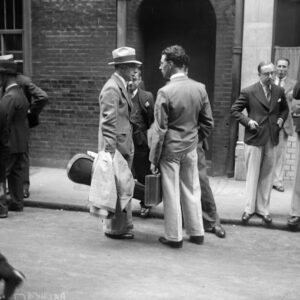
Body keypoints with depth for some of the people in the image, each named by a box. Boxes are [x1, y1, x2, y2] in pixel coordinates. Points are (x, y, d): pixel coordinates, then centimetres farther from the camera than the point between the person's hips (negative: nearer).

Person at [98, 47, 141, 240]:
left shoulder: (121, 86, 14)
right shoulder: (111, 89, -15)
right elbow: (108, 124, -20)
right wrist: (111, 153, -23)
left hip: (124, 147, 9)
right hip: (116, 148, -9)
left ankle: (123, 225, 27)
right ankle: (115, 229, 11)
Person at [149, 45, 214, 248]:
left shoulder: (165, 92, -16)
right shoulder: (200, 88, -1)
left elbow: (159, 130, -14)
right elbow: (208, 123, 4)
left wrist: (154, 159, -7)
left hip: (170, 148, -5)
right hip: (191, 148, 5)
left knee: (171, 193, 6)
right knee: (192, 190, 16)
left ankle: (174, 237, 16)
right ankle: (197, 233, 26)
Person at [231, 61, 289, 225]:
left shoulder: (279, 91, 7)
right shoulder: (248, 92, -5)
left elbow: (284, 109, 22)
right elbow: (235, 110, 1)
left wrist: (281, 119, 3)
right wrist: (247, 121, -12)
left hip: (271, 139, 4)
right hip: (254, 139, -3)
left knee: (267, 175, 9)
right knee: (252, 175, 4)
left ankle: (263, 209, 19)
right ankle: (249, 209, 14)